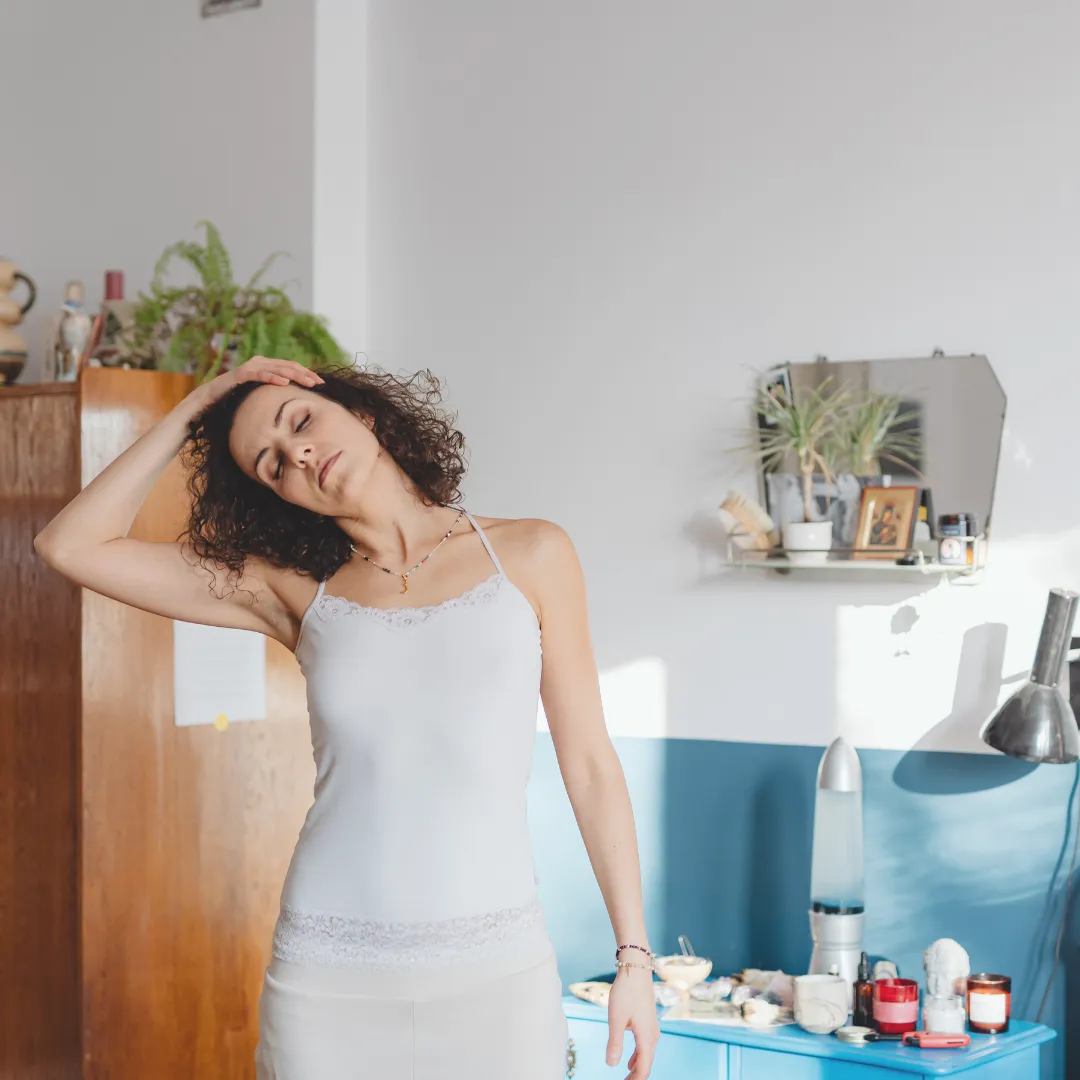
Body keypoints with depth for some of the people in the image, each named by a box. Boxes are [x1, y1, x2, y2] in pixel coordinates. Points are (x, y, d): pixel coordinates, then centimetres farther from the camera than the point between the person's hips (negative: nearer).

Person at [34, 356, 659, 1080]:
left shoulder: (530, 556, 2)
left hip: (496, 970, -1)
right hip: (329, 976, 1)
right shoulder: (301, 593, 6)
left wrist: (634, 956, 3)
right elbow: (72, 545, 2)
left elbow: (590, 764, 4)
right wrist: (194, 410, 5)